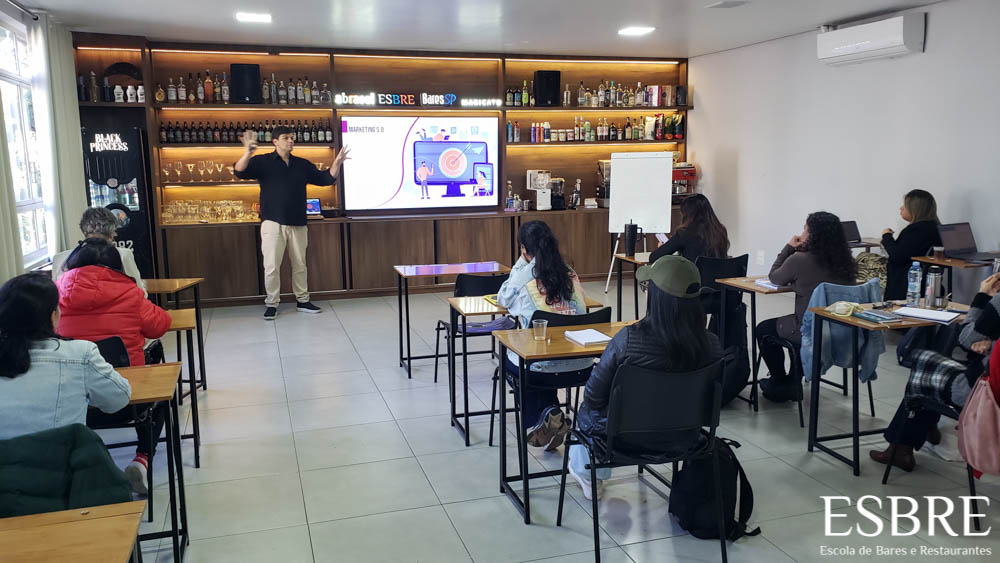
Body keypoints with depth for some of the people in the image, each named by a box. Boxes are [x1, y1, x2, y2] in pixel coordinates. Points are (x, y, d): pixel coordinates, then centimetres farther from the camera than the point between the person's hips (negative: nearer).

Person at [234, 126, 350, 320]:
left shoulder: (302, 164, 12)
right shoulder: (262, 162, 0)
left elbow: (324, 179, 13)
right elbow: (239, 172, -13)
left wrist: (337, 163, -1)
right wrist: (248, 153, -31)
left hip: (298, 223, 4)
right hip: (273, 222, -4)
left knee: (300, 264, 12)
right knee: (272, 266, -4)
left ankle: (302, 300, 23)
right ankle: (271, 304, 8)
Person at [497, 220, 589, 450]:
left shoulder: (522, 277, -9)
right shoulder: (570, 273, 3)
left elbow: (502, 299, 12)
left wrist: (521, 262, 10)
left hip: (542, 369, -4)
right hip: (580, 365, 5)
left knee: (508, 357, 29)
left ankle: (543, 417, 15)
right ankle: (550, 418, 27)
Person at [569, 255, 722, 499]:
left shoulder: (628, 338, -30)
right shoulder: (711, 344, -19)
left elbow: (594, 396, -18)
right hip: (682, 440, 4)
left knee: (587, 412, 31)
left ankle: (586, 475, 52)